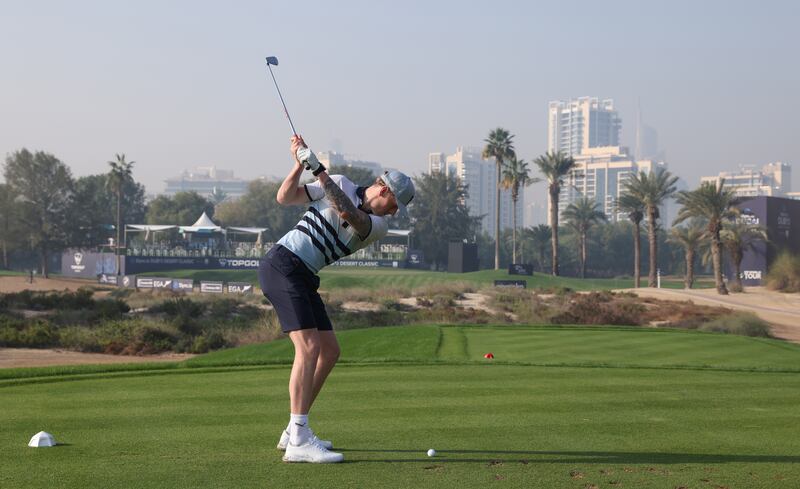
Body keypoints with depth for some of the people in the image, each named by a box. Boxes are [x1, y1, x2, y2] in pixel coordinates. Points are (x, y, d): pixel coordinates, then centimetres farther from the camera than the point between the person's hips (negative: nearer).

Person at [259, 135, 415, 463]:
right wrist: (300, 164, -14)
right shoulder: (341, 184, -1)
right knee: (309, 347, -18)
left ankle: (294, 431, 15)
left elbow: (349, 214, -18)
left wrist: (317, 168, -24)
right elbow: (285, 198, 0)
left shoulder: (379, 227, 4)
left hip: (304, 278, 7)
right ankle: (299, 442, -23)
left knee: (329, 351, 6)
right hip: (282, 265, -7)